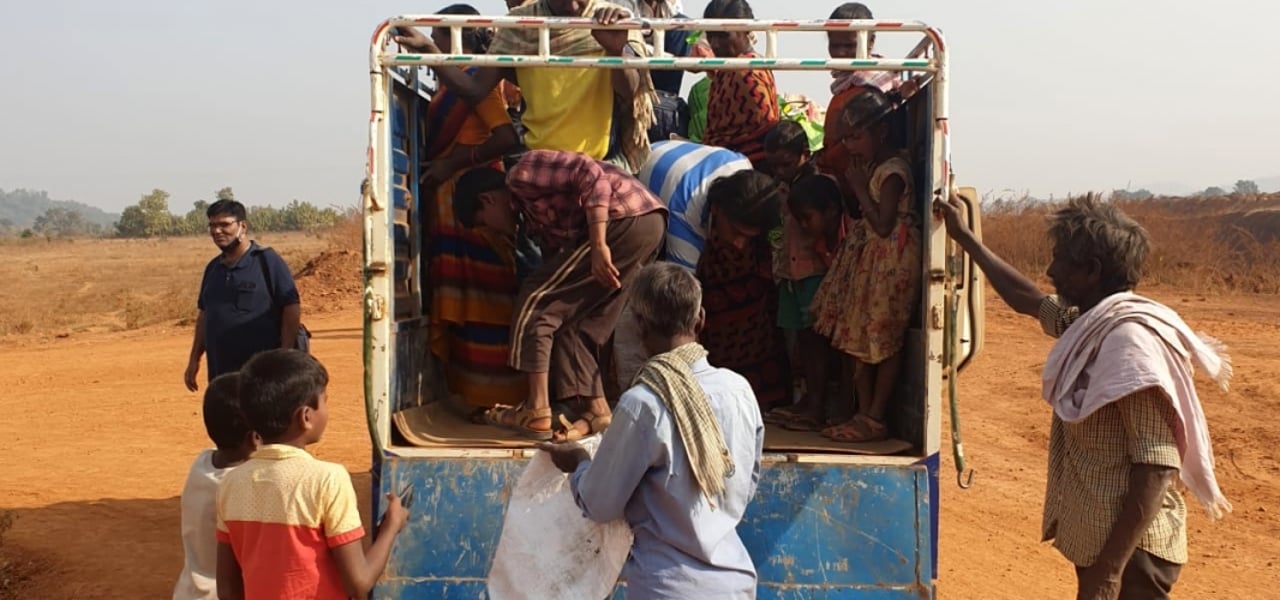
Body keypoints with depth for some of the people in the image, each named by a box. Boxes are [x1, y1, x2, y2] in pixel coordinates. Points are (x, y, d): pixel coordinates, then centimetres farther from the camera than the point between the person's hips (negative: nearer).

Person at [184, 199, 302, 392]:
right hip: (221, 373, 6)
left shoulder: (267, 261, -6)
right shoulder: (213, 268, 13)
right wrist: (194, 359, 17)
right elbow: (204, 314, 21)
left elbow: (292, 308, -10)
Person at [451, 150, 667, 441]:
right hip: (648, 224, 10)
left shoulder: (523, 174, -1)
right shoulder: (535, 212, 26)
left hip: (628, 219, -10)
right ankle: (597, 411, 11)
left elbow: (591, 174, -15)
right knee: (578, 325, 14)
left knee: (536, 298, -2)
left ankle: (537, 411, 0)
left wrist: (598, 246, -21)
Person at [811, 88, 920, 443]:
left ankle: (875, 419, 5)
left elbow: (882, 225, -23)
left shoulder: (893, 171, -17)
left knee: (883, 340, -2)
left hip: (891, 260, -10)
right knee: (859, 338, 11)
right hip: (868, 258, 10)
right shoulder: (874, 168, 12)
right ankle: (864, 413, 18)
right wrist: (855, 184, 5)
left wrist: (859, 187, -16)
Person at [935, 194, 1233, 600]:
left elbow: (1157, 468, -26)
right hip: (1098, 538, 9)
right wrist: (965, 238, 27)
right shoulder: (1091, 322, 4)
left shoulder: (1132, 340, -22)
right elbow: (1029, 300, 23)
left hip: (1128, 550, -9)